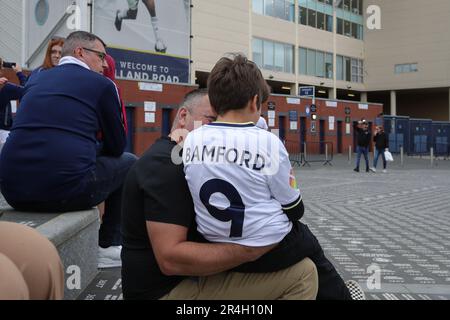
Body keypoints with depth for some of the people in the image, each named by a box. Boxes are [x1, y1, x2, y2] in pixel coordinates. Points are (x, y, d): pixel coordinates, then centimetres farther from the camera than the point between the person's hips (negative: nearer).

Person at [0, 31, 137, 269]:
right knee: (128, 163, 19)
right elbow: (117, 146, 10)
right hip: (66, 188, -6)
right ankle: (109, 247, 18)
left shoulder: (36, 80, 19)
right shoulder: (102, 84, 4)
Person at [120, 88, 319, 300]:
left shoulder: (178, 159, 15)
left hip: (187, 276, 11)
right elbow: (169, 258, -28)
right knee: (302, 274, -16)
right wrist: (248, 251, -30)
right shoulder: (167, 163, -19)